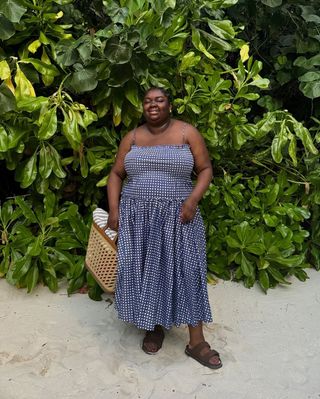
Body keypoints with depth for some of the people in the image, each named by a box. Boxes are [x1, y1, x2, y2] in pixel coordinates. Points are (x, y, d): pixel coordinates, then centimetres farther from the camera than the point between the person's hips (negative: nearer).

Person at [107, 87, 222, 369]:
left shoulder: (187, 132, 0)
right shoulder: (132, 137, 8)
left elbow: (205, 169, -1)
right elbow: (116, 174, 10)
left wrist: (192, 201, -15)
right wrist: (114, 209, -1)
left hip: (177, 216, -2)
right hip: (137, 216, 3)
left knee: (186, 272, -2)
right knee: (145, 271, 7)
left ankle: (197, 342, 9)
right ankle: (154, 326, 28)